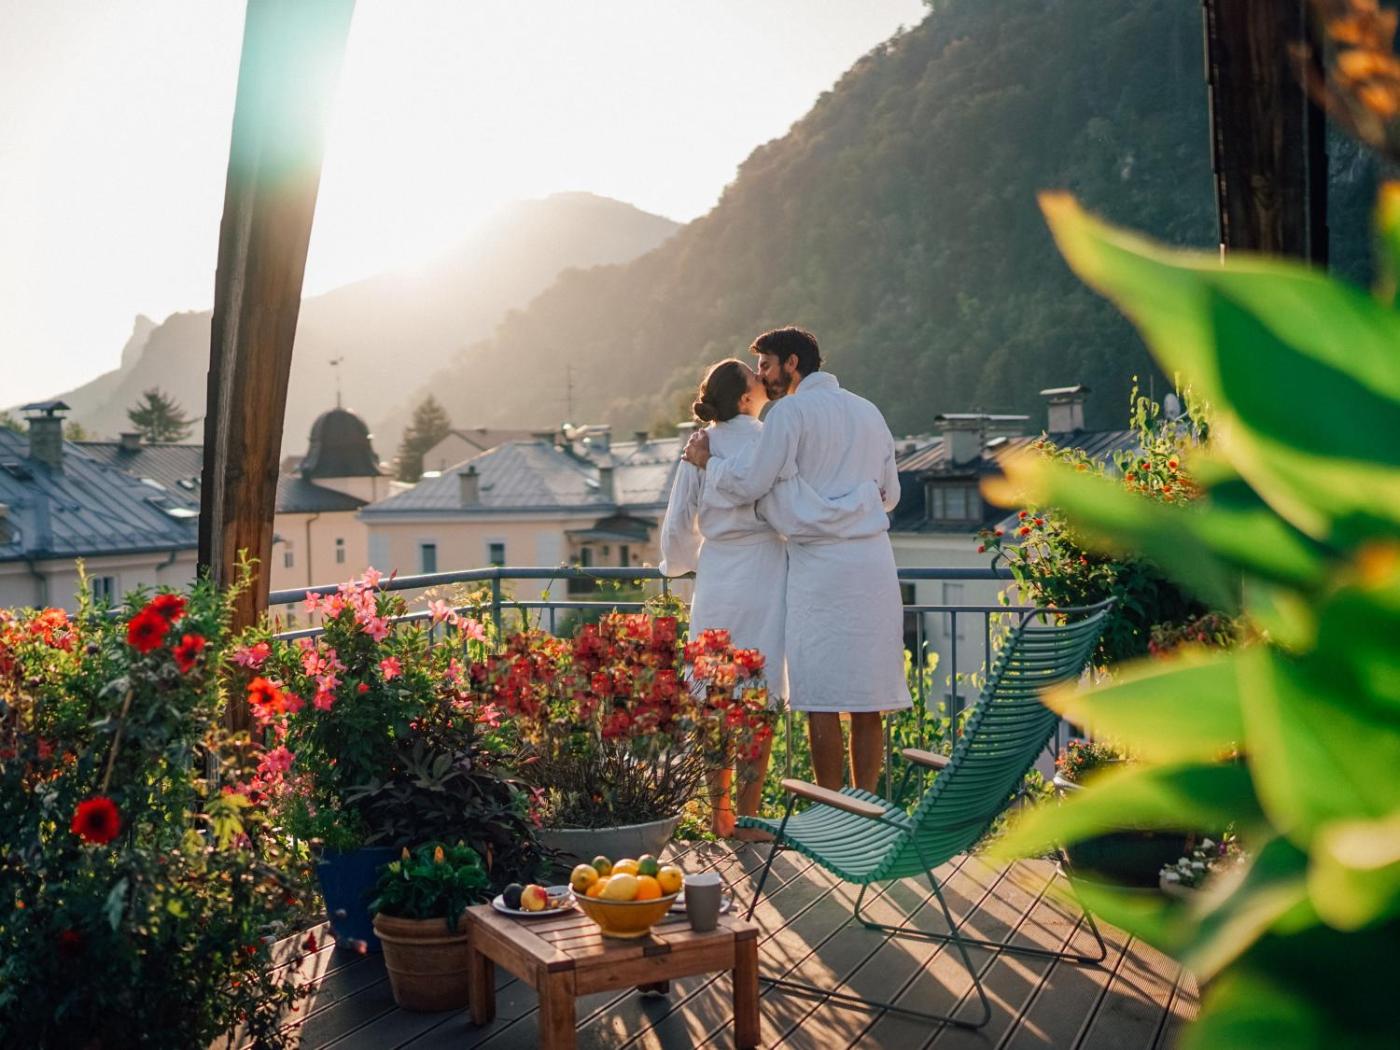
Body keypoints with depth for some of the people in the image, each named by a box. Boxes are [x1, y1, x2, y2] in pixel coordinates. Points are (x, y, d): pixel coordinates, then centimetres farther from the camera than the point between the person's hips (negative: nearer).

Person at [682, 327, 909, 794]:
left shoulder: (791, 411, -3)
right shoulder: (868, 411, 19)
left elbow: (748, 482, -5)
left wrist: (706, 460, 12)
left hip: (820, 563, -6)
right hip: (874, 561, 7)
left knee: (821, 701, -2)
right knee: (867, 700, 8)